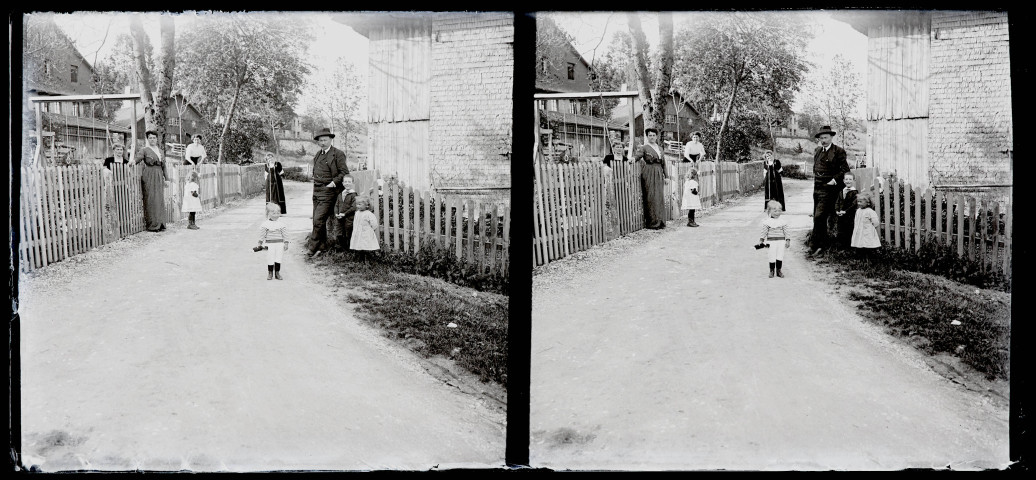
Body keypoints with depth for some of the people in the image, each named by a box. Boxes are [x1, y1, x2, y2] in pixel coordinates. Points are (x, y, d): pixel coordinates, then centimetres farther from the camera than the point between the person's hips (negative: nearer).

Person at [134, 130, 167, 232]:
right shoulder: (144, 150, 2)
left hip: (159, 176, 5)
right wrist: (133, 161, -36)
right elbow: (138, 158, -13)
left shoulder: (160, 151, 17)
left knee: (160, 200, 5)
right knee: (151, 200, -7)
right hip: (149, 176, -5)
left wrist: (166, 178, 17)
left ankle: (160, 224, 10)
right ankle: (152, 225, -5)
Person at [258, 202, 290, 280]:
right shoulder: (265, 224, -3)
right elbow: (262, 234, 1)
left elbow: (285, 234, 6)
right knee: (270, 259, 1)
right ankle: (270, 273, 13)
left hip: (279, 244, 1)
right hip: (269, 244, -1)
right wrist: (260, 242, -1)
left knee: (278, 259, 3)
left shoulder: (281, 224, 2)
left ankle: (277, 273, 14)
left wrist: (286, 243, 3)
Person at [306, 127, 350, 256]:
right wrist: (315, 184, 16)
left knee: (318, 220, -12)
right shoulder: (317, 155, 16)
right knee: (317, 220, 11)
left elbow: (344, 172, -8)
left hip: (328, 192, -8)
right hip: (316, 191, 8)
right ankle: (322, 244, 22)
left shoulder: (338, 154, -6)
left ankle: (313, 246, -6)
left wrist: (333, 183, -16)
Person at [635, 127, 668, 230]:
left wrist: (666, 176, 15)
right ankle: (652, 222, -6)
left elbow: (663, 163, 18)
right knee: (651, 198, -8)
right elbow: (637, 156, -15)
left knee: (660, 197, 5)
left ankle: (660, 221, 10)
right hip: (649, 174, -5)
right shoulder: (644, 148, 0)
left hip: (659, 174, 5)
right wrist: (632, 158, -37)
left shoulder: (660, 148, 16)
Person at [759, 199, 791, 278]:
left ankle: (778, 270, 17)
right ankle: (771, 270, 14)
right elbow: (764, 232, -1)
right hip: (771, 241, -2)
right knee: (772, 257, 1)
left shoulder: (783, 221, 3)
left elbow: (786, 232, 6)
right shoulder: (767, 222, -2)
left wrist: (787, 240, 1)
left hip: (781, 241, 2)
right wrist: (761, 240, -9)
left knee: (780, 257, 4)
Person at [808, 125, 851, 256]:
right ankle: (824, 241, 24)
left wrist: (835, 180, -14)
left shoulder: (838, 151, -7)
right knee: (817, 218, 11)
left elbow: (845, 169, -8)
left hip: (828, 190, -8)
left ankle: (815, 244, -8)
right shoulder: (817, 151, 14)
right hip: (817, 188, 8)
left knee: (819, 217, -13)